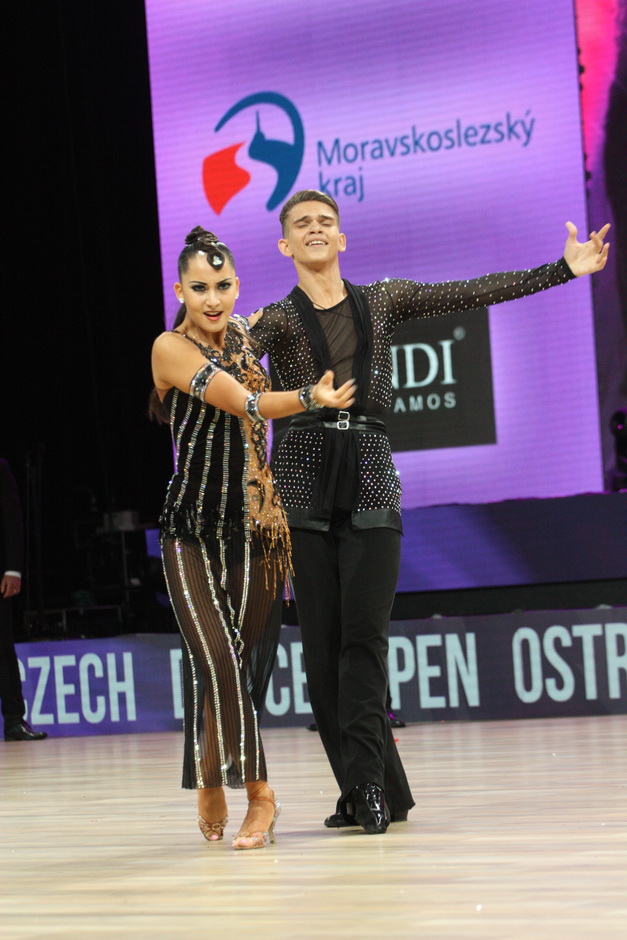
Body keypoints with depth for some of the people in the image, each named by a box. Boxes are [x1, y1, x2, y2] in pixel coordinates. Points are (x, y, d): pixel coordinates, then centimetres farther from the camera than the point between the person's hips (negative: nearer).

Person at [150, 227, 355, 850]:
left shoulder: (245, 334, 10)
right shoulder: (171, 348, -7)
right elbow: (249, 404, -18)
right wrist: (312, 397, -30)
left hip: (255, 527, 5)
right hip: (192, 529, -5)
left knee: (247, 661, 3)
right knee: (215, 658, -16)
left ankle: (210, 785, 16)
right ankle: (258, 794, -10)